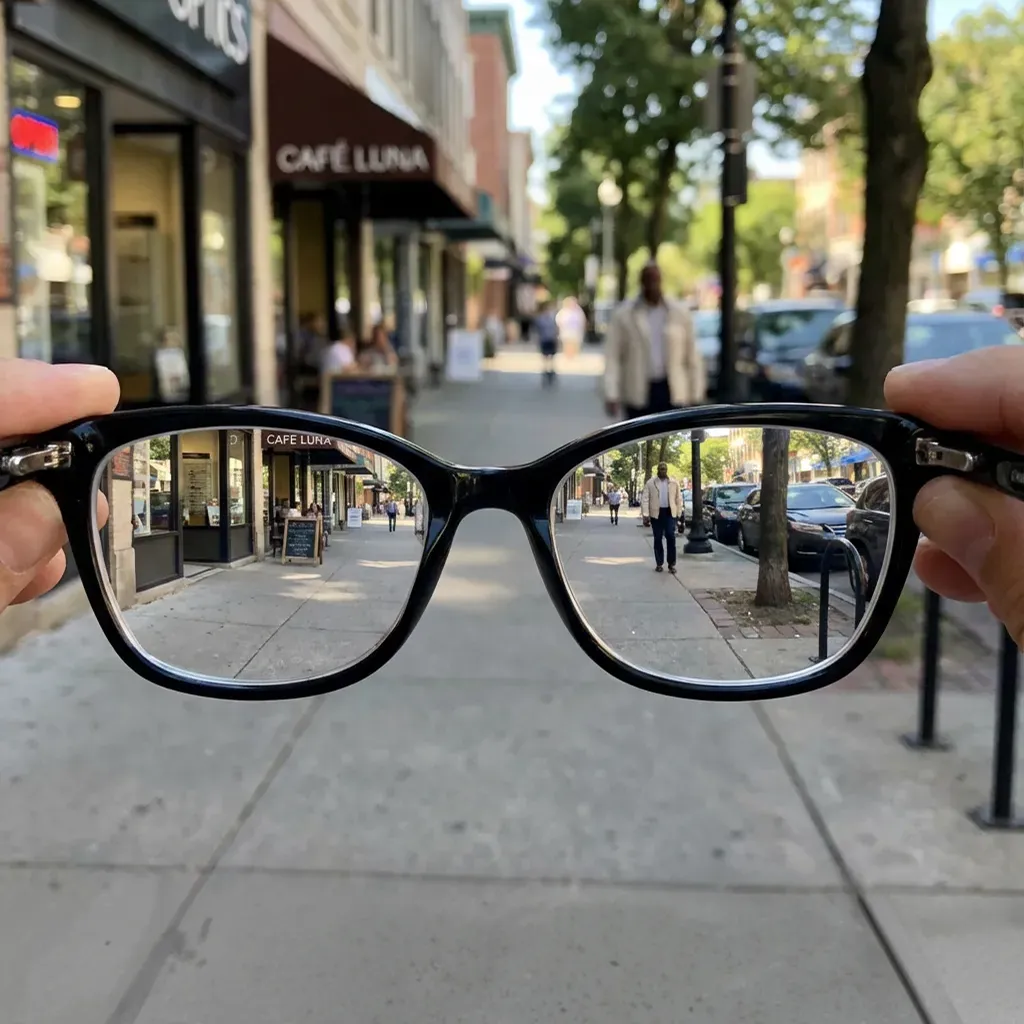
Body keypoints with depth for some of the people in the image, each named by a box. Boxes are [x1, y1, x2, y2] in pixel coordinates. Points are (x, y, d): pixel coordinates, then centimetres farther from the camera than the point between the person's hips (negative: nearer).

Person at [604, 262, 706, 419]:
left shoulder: (680, 315, 8)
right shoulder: (623, 316, 4)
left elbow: (693, 358, 9)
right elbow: (612, 358, -1)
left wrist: (696, 396, 5)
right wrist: (612, 395, -9)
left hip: (673, 393, 1)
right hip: (638, 393, -1)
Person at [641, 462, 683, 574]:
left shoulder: (674, 483, 6)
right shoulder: (650, 483, 2)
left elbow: (679, 499, 8)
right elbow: (645, 499, -1)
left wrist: (678, 513, 3)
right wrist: (645, 515, -8)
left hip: (670, 512, 0)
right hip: (656, 513, 0)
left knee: (671, 537, -8)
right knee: (658, 539, 5)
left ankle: (672, 564, -1)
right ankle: (659, 564, 13)